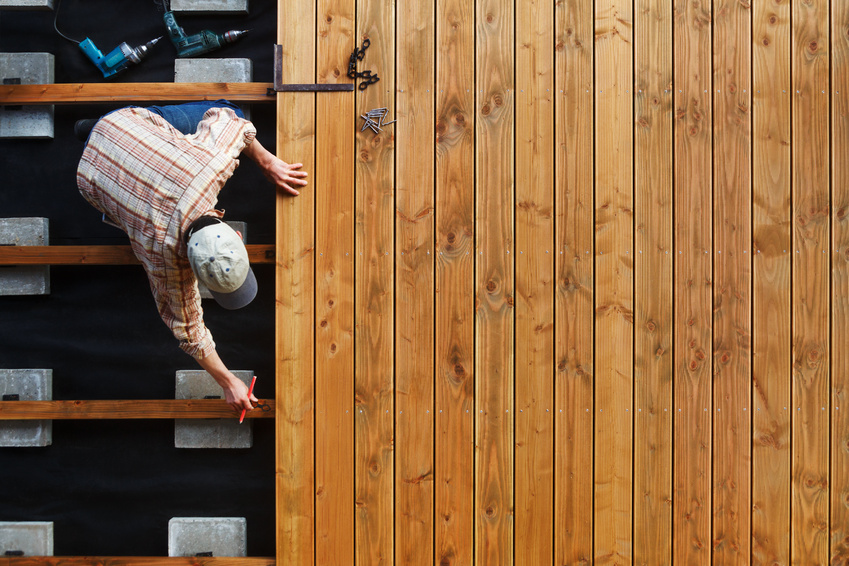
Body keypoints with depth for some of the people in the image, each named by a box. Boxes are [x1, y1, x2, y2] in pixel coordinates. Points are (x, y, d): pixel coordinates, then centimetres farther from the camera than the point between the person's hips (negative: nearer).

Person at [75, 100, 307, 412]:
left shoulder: (213, 162, -39)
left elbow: (222, 116, -15)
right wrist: (227, 382, -14)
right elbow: (186, 326, -23)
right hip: (97, 175, -3)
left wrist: (267, 161, -11)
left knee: (234, 114, 16)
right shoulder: (163, 249, -38)